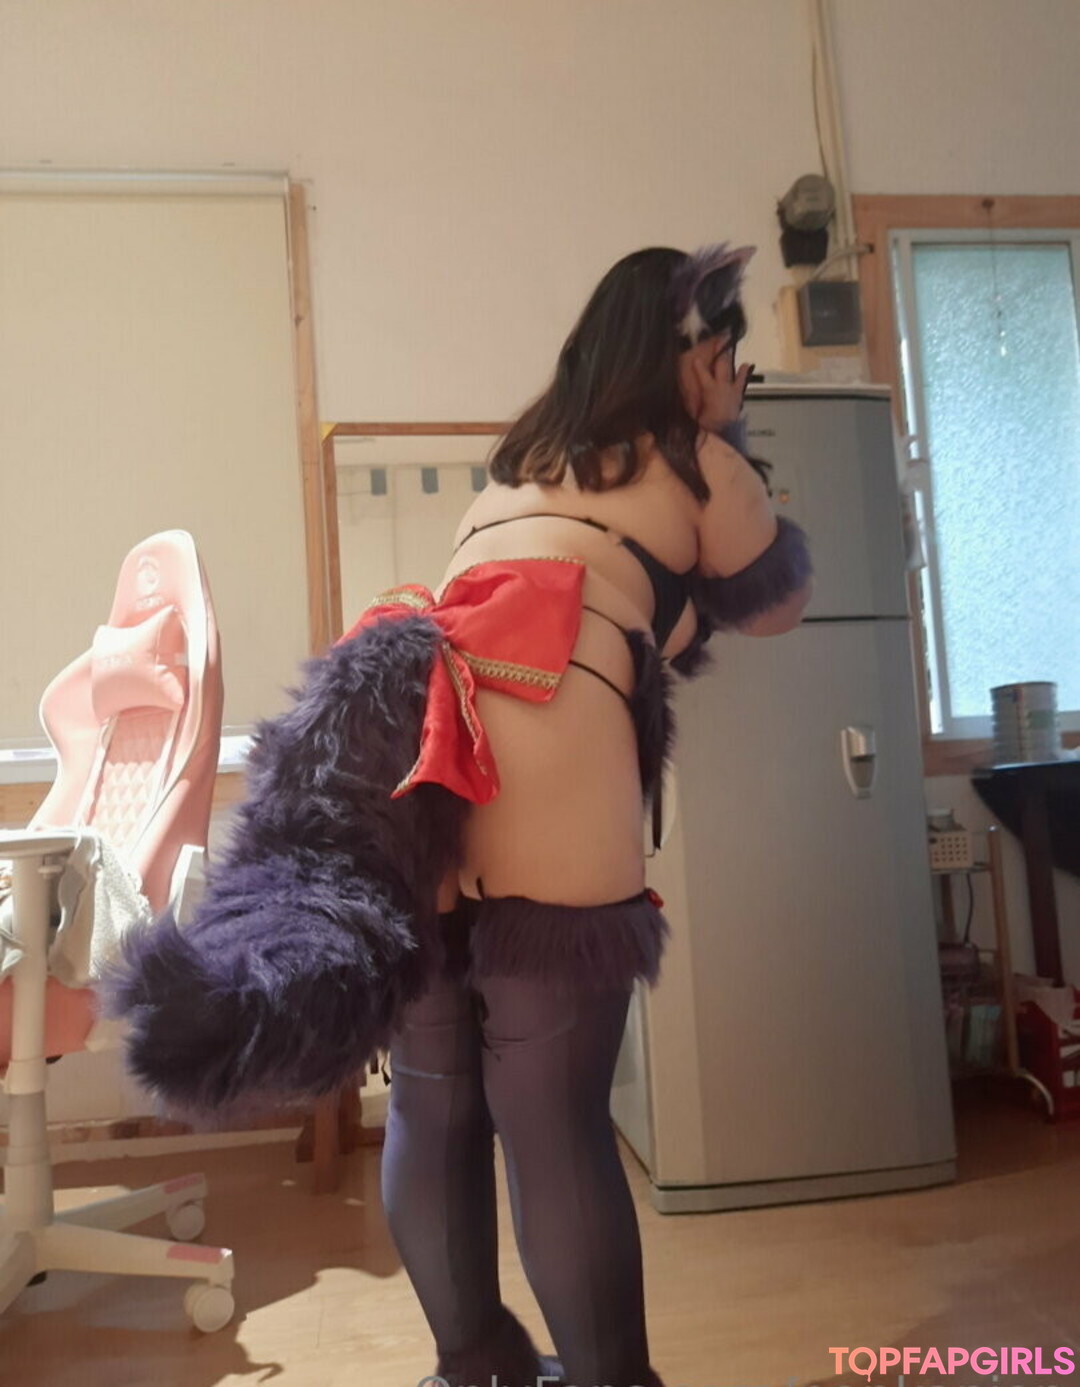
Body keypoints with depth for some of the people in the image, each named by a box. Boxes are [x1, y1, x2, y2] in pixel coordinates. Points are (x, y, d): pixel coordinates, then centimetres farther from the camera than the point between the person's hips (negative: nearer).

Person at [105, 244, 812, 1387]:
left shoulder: (524, 457, 32)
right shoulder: (700, 464, 16)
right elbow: (776, 603, 32)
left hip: (400, 725, 7)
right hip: (544, 752, -6)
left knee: (432, 1101, 15)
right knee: (556, 1121, 0)